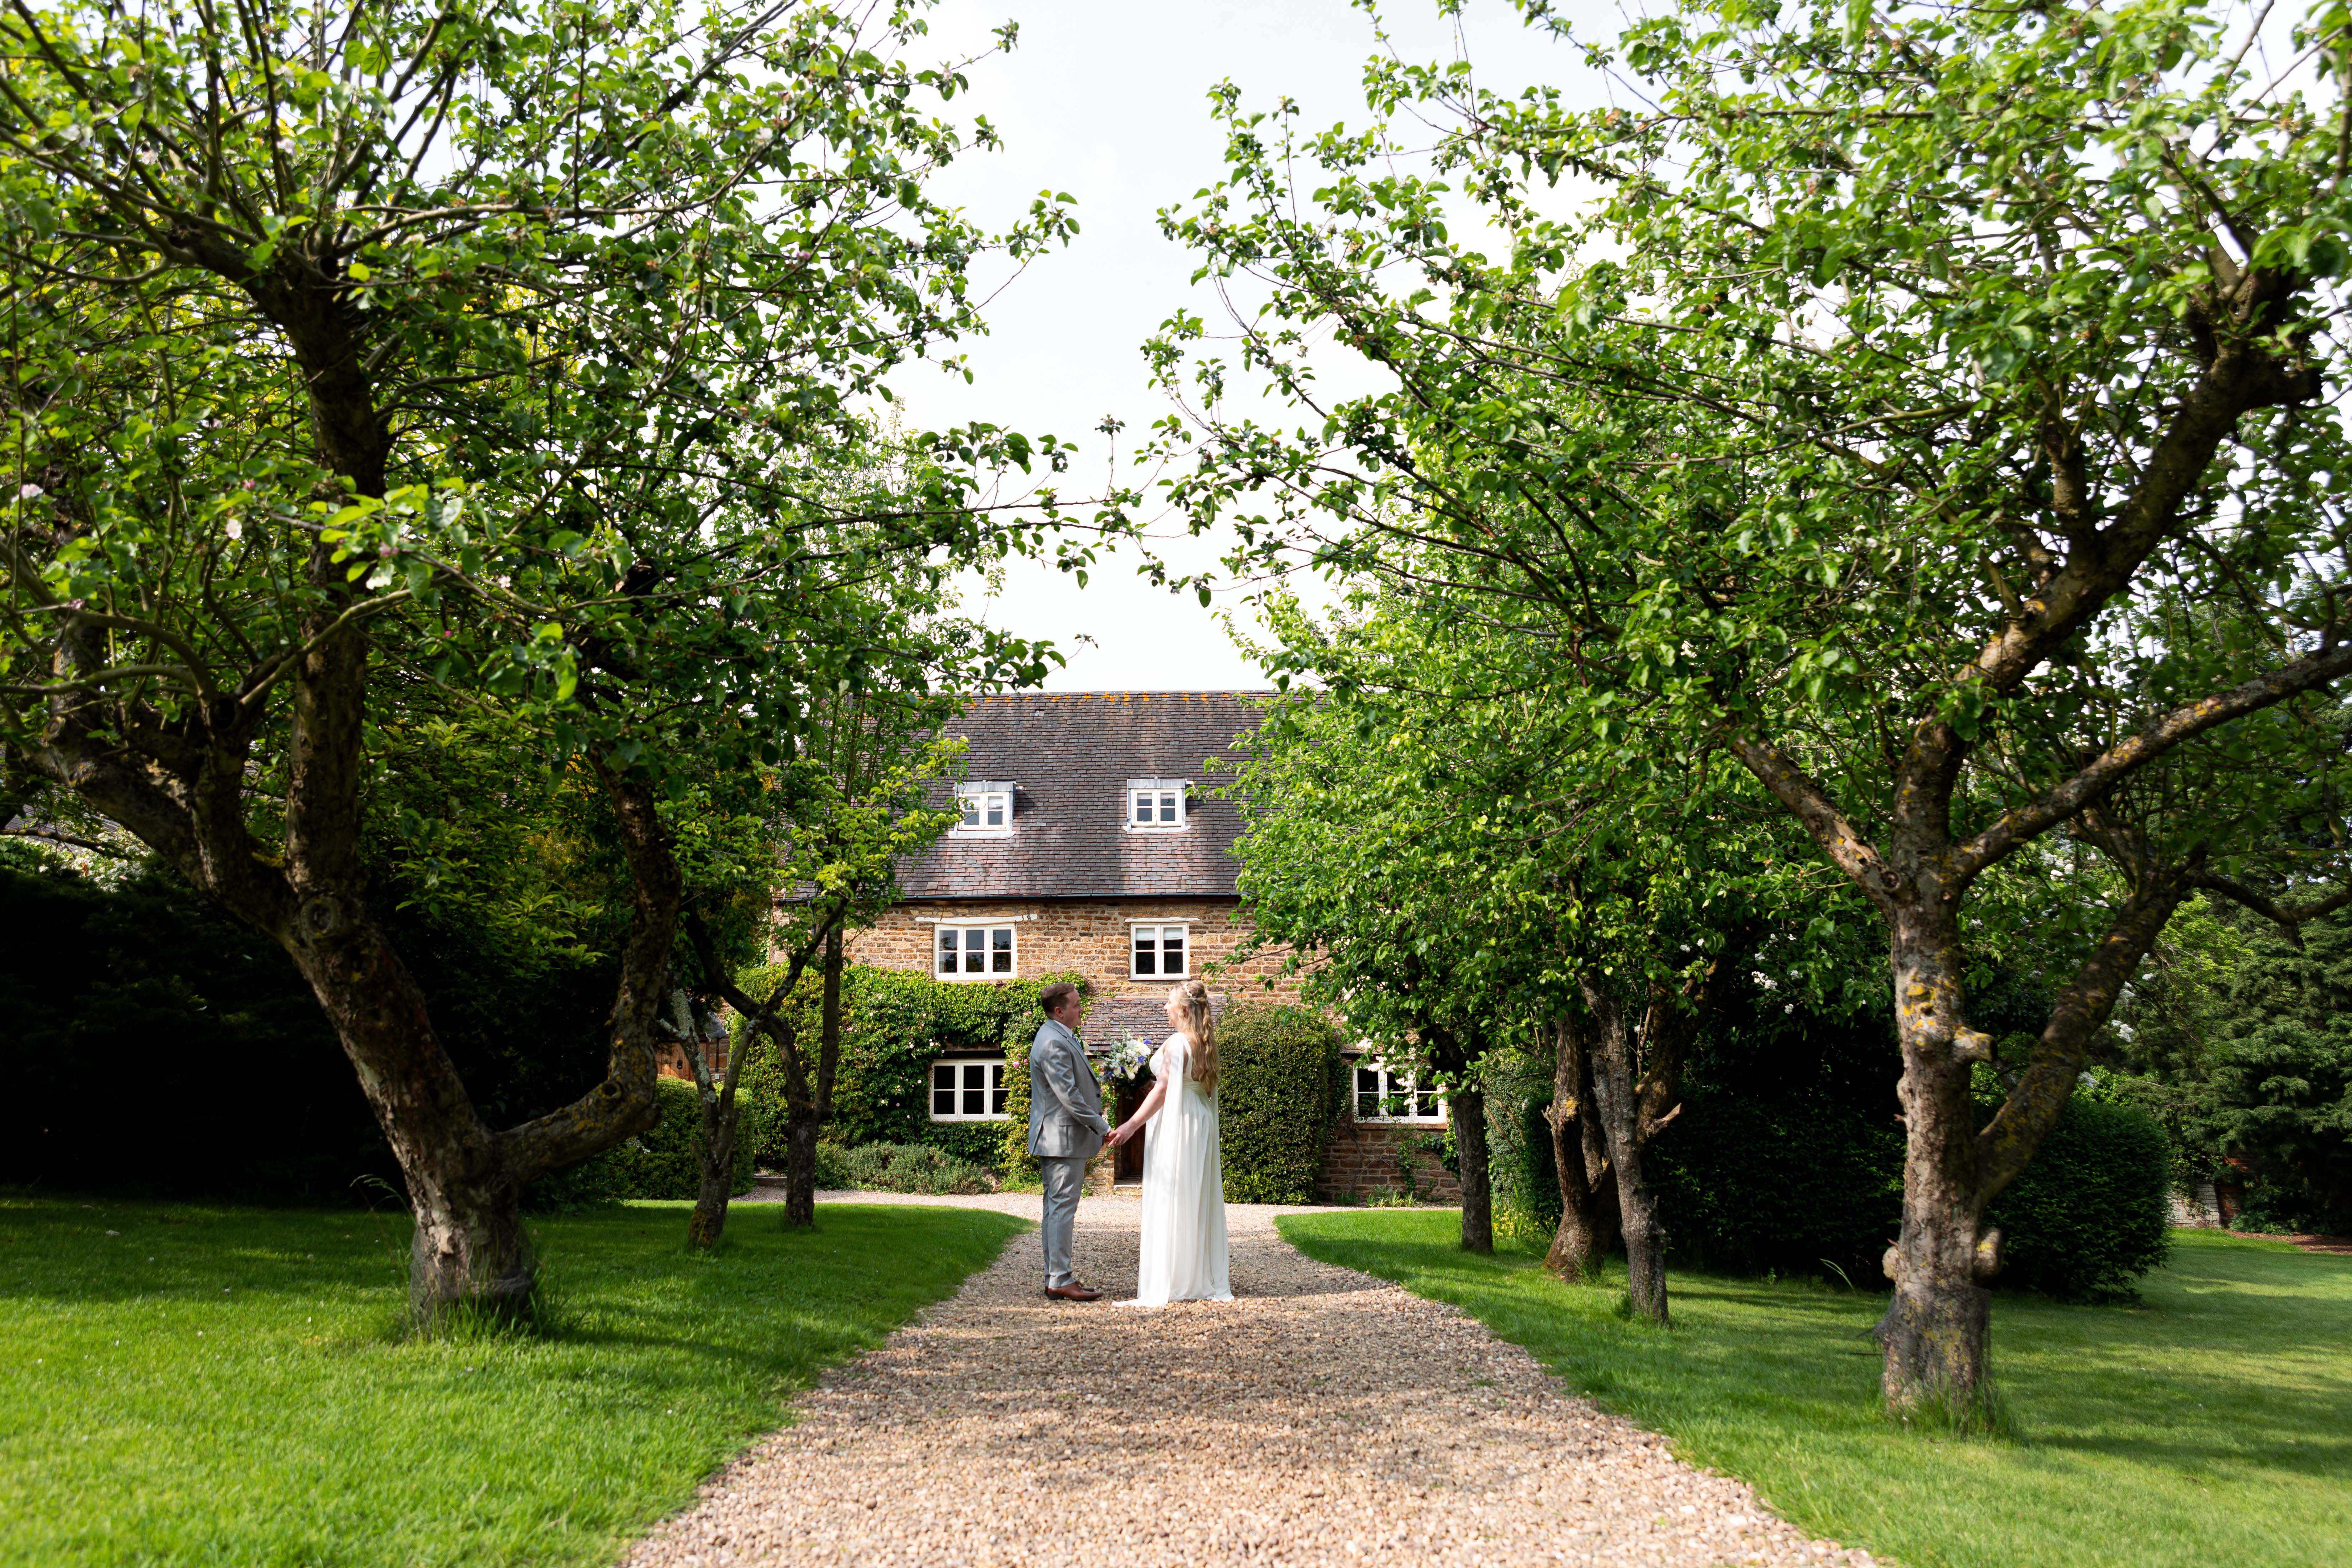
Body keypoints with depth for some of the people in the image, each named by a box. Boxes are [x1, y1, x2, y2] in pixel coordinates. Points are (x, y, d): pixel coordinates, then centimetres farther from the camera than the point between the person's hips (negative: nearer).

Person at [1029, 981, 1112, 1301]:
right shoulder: (1054, 1043, -20)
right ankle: (1061, 1281, -4)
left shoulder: (1061, 1037, 15)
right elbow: (1069, 1095, -22)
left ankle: (1055, 1278, 19)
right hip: (1064, 1138, -11)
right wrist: (1101, 1126, -16)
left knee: (1057, 1208, 13)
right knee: (1063, 1208, -7)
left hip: (1055, 1139, 11)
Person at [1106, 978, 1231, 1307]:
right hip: (1202, 1124, 9)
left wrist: (1133, 1124, -17)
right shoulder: (1206, 1044, 10)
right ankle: (1205, 1279, 17)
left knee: (1171, 1200, -4)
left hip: (1177, 1127, -9)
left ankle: (1172, 1282, -3)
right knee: (1199, 1201, 12)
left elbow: (1162, 1089, -19)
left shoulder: (1177, 1043, -15)